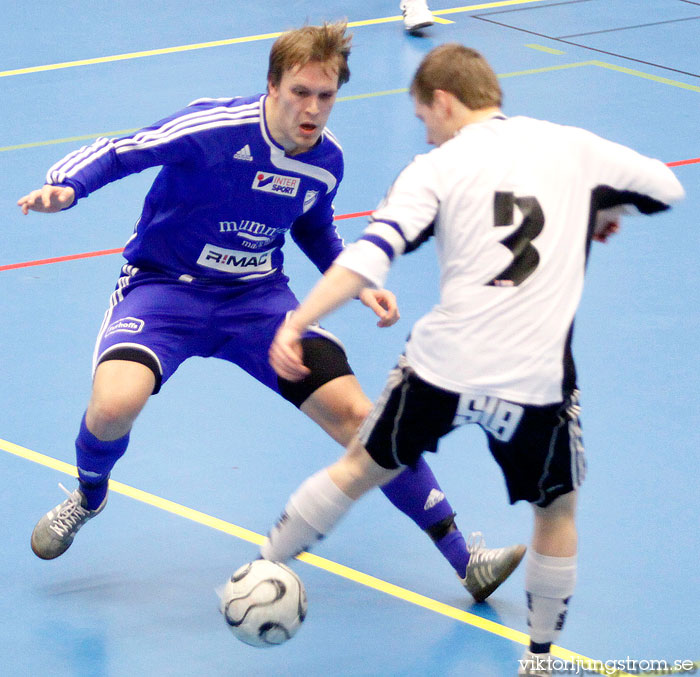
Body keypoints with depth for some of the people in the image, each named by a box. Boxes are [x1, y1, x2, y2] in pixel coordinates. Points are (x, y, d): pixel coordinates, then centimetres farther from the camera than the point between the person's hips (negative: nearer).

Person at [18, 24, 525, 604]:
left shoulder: (326, 160, -4)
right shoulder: (214, 128, -23)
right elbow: (117, 154, -17)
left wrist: (359, 284, 5)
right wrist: (64, 187, -36)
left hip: (257, 297, 4)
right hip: (165, 287, -4)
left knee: (354, 413, -8)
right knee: (115, 403, -32)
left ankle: (464, 560, 2)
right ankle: (89, 495, 6)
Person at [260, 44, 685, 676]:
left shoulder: (436, 169, 1)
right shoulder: (573, 147, 6)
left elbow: (369, 256, -12)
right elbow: (666, 187, 19)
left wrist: (297, 323, -15)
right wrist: (605, 211, 37)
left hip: (442, 366, 0)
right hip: (536, 381, 0)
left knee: (363, 467, 23)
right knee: (557, 508, 23)